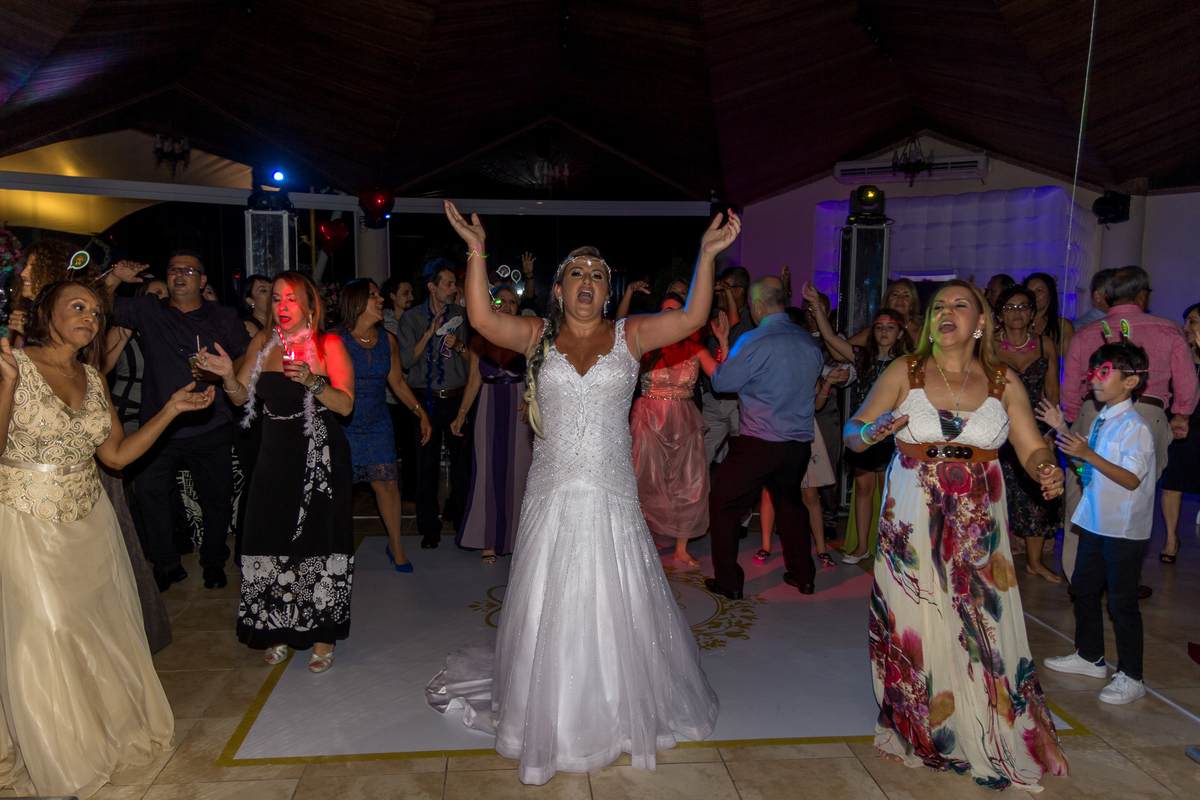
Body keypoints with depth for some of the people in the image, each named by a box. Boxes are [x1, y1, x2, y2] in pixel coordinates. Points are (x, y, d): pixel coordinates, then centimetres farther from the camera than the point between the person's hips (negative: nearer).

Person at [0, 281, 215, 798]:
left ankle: (107, 730, 33)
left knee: (100, 632, 11)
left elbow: (116, 455, 9)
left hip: (88, 525, 5)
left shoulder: (92, 379, 9)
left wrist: (171, 409, 4)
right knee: (42, 638, 2)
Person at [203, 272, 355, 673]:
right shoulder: (262, 342, 10)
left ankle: (322, 636, 12)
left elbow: (346, 404, -10)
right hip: (275, 456, 4)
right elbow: (242, 398, 9)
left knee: (320, 542, -2)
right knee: (271, 540, 3)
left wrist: (312, 382, -25)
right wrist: (228, 375, -10)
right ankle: (279, 631, 20)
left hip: (321, 456, -4)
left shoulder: (328, 344, -3)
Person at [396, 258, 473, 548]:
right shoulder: (412, 318, 5)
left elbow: (474, 360, 7)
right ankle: (429, 527, 15)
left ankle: (458, 515, 25)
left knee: (463, 460, 3)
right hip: (425, 400, -1)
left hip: (457, 399, 1)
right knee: (427, 464, 2)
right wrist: (431, 332, -11)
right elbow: (406, 360, -4)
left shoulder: (462, 316, 8)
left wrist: (459, 346, -12)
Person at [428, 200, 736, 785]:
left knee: (615, 605, 10)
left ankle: (620, 712, 31)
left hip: (612, 496, 0)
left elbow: (692, 318, -9)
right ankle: (550, 719, 30)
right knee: (549, 609, 10)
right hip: (553, 495, 0)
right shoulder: (538, 336, 3)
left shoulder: (629, 336, 3)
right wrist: (476, 252, -20)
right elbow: (483, 320, -12)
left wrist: (707, 255, -18)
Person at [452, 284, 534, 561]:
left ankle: (514, 535, 17)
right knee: (488, 472, 1)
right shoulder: (479, 341, 5)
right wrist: (461, 414, 3)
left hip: (519, 412, -1)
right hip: (489, 411, 1)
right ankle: (489, 540, 11)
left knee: (517, 472, 3)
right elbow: (474, 381, 7)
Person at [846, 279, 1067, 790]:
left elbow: (1033, 448, 3)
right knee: (913, 626, 3)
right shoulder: (904, 373, 1)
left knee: (983, 629, 0)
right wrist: (875, 430, -24)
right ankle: (919, 732, 24)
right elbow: (852, 434, -2)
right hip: (911, 522, 0)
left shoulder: (1004, 382, 5)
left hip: (978, 526, 1)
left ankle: (992, 743, 20)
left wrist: (1047, 471, -19)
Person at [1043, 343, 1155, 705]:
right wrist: (1064, 431, 11)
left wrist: (1088, 454, -34)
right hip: (1095, 522, 9)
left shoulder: (1135, 427, -17)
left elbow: (1131, 479, -25)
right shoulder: (1100, 421, 7)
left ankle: (1131, 677, 13)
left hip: (1125, 529, -9)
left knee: (1121, 600, 0)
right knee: (1083, 588, 17)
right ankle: (1089, 656, 34)